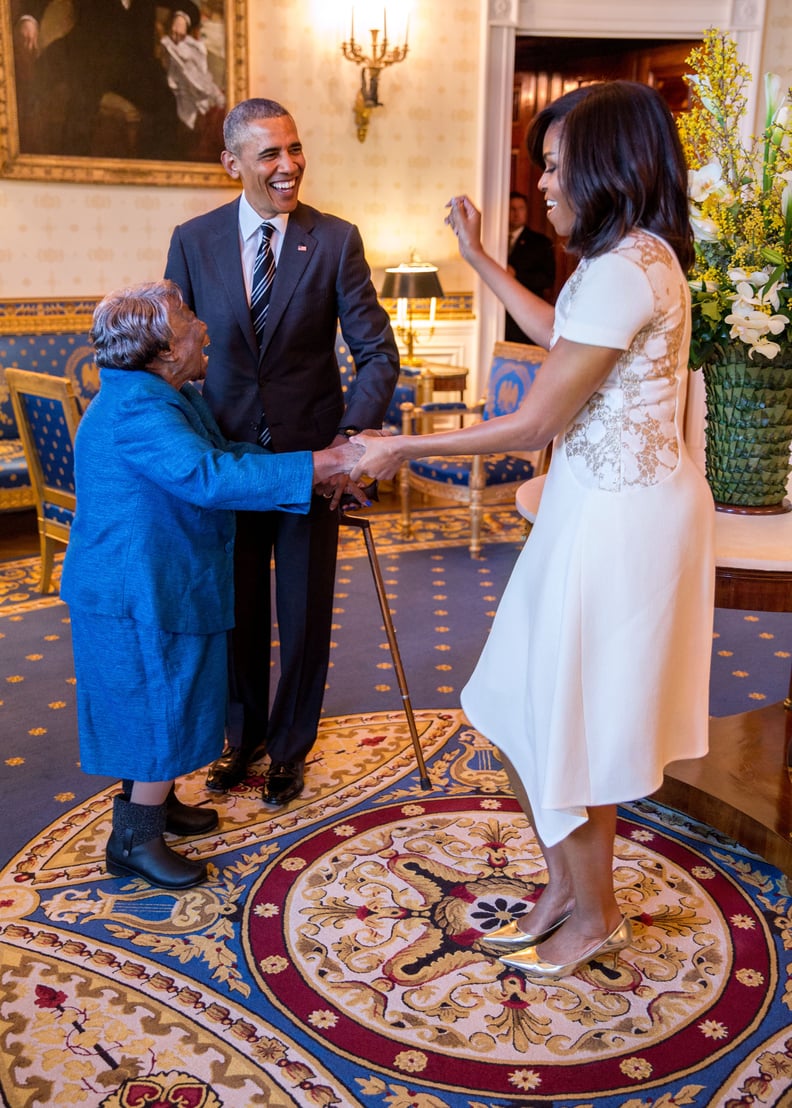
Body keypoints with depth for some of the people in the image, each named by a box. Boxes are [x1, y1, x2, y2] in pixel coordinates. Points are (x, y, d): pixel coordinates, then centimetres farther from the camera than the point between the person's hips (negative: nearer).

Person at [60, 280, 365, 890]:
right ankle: (134, 840, 16)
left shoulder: (169, 396, 9)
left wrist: (328, 463, 1)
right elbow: (211, 476, -37)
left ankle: (152, 799, 40)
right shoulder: (137, 411, -26)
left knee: (162, 704, 22)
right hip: (142, 595, -10)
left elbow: (224, 452, 12)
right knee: (163, 708, 1)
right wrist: (329, 463, -37)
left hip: (162, 586, 10)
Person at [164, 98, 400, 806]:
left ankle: (290, 746, 33)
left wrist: (350, 434, -25)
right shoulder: (193, 241, -2)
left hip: (312, 455, -1)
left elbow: (378, 352, -9)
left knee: (305, 610, 11)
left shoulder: (337, 240, -7)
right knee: (237, 608, 16)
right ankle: (244, 735, 39)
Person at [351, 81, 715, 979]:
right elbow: (559, 333, 27)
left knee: (568, 718, 6)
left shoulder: (624, 269, -22)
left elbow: (535, 422, -20)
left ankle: (595, 915, 29)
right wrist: (479, 261, 28)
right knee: (532, 707, 17)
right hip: (600, 501, 10)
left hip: (620, 515, -10)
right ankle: (564, 887, 34)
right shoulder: (636, 255, 10)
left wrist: (404, 449, -12)